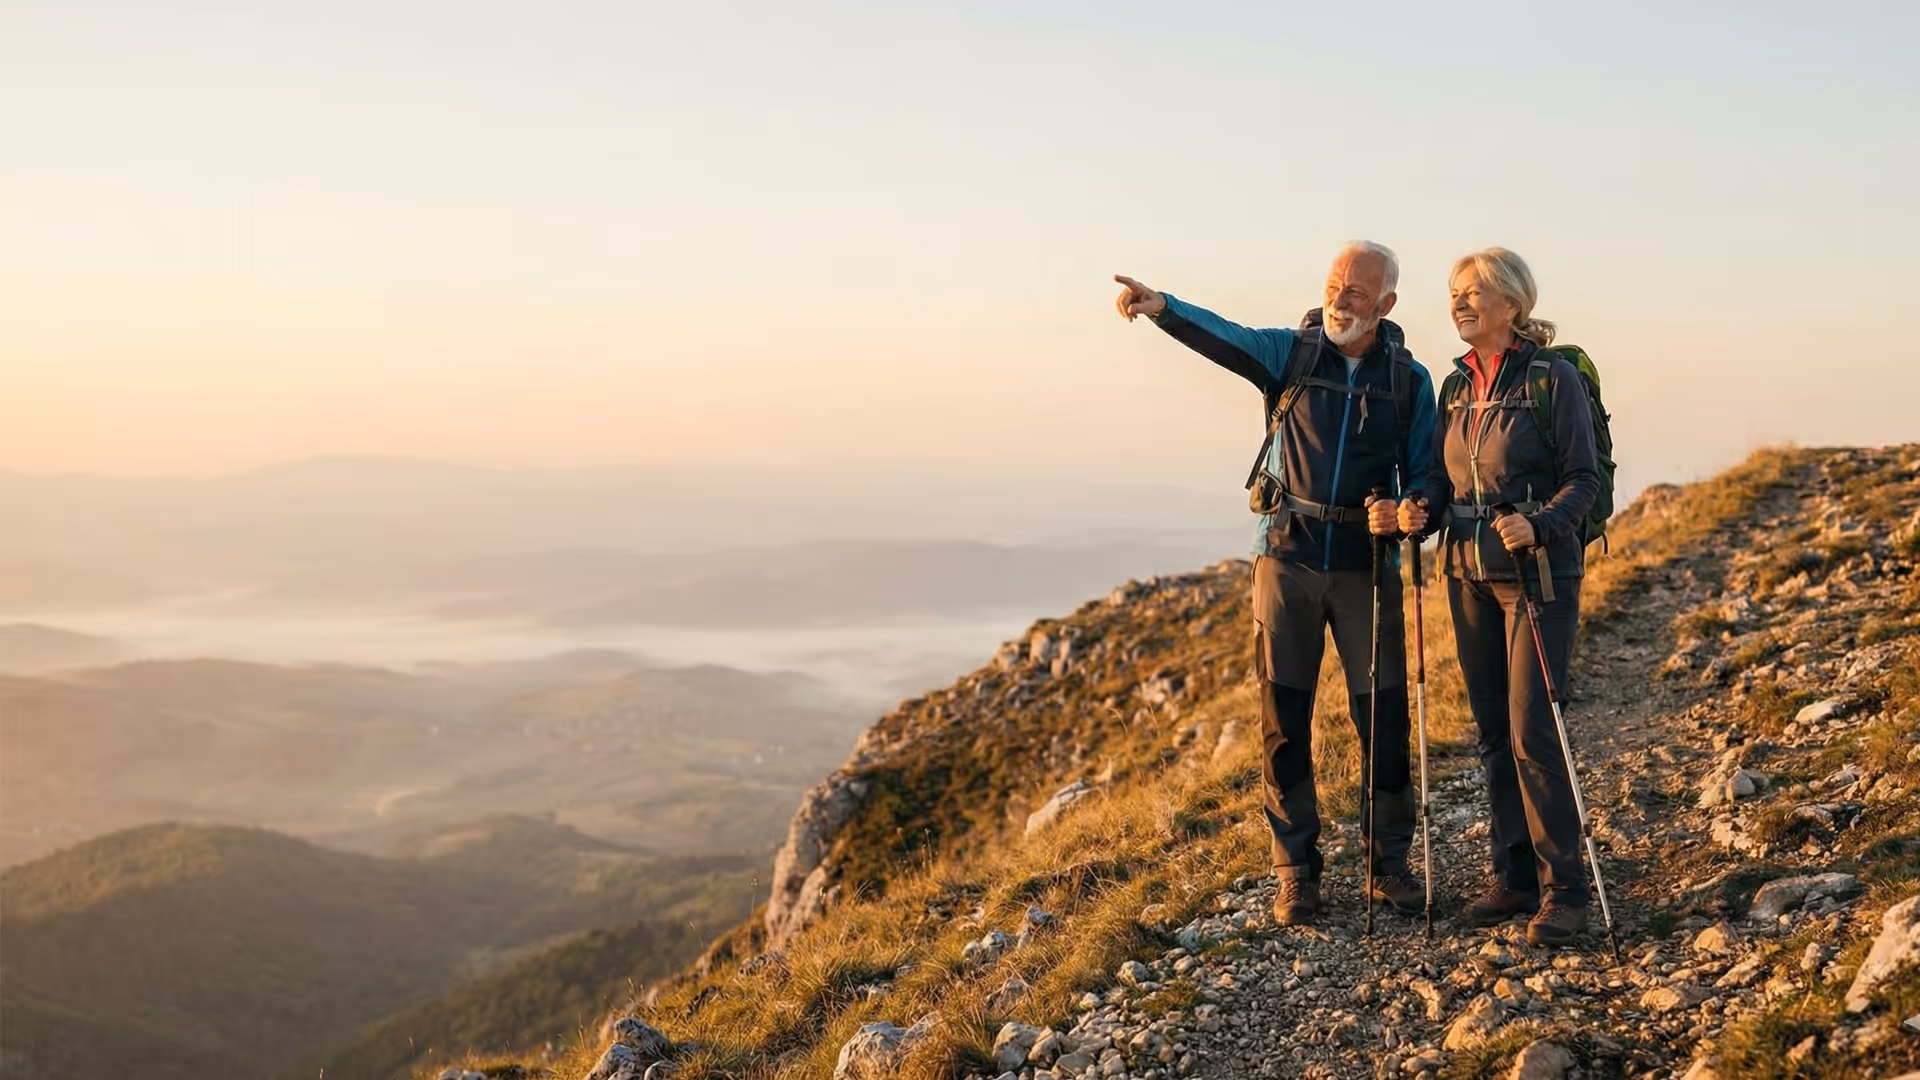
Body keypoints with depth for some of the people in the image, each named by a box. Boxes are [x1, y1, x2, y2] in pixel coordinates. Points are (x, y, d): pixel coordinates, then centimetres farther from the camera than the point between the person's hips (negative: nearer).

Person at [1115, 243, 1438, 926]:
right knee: (1284, 718, 2)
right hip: (1287, 559, 0)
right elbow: (1222, 337, -19)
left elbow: (1427, 477, 7)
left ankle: (1388, 863, 18)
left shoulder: (1410, 381, 3)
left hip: (1366, 566, 0)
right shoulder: (1291, 353, 1)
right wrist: (1159, 306, -38)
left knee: (1383, 716, 2)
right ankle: (1295, 871, 13)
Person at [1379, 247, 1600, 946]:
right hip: (1469, 575, 7)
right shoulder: (1457, 385, 11)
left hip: (1538, 575, -7)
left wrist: (1537, 524, -26)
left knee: (1532, 733, -9)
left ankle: (1563, 889, 1)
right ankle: (1514, 876, 20)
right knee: (1492, 732, 10)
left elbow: (1583, 479, -10)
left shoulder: (1553, 378, -8)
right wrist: (1419, 509, -5)